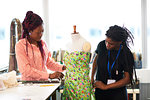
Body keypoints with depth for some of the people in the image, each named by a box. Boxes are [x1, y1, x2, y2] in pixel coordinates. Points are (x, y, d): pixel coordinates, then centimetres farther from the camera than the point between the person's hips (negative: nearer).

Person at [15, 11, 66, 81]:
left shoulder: (43, 44, 11)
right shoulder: (20, 45, -7)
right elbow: (26, 70, -16)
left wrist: (62, 68, 2)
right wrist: (49, 75, -22)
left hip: (44, 82, 6)